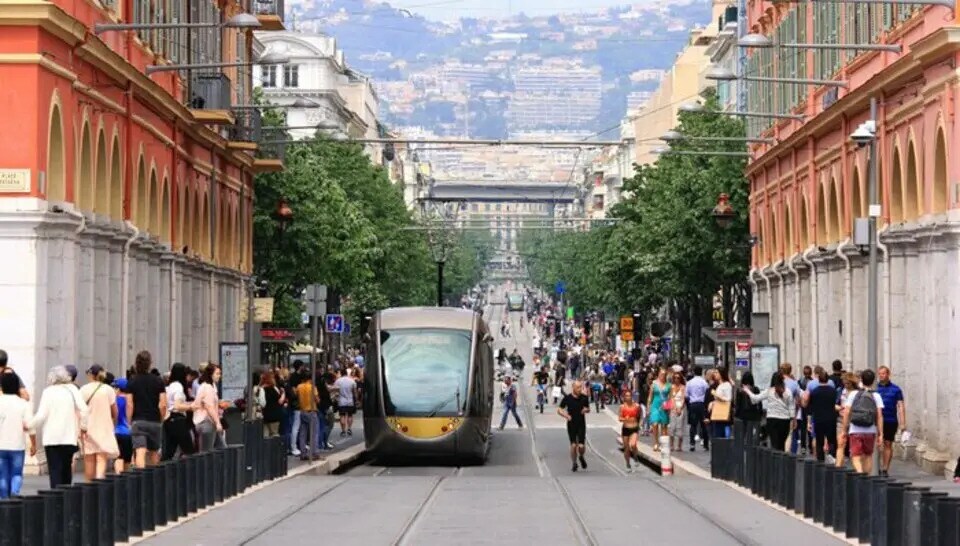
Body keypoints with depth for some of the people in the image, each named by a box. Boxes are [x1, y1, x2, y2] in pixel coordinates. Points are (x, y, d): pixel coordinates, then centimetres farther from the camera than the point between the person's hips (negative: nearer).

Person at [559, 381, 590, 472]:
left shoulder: (584, 398, 1)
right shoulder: (567, 398, -5)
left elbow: (588, 409, 15)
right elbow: (559, 410, -1)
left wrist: (586, 410, -10)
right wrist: (565, 415, -20)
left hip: (581, 425, 1)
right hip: (571, 425, -1)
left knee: (582, 446, -7)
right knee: (573, 445, -4)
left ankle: (581, 457, 27)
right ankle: (574, 464, 16)